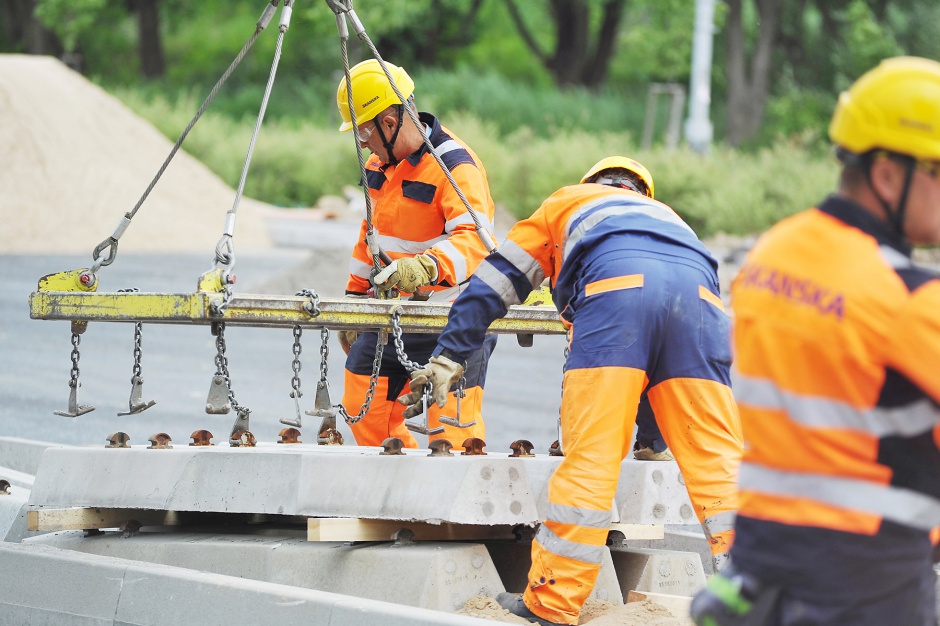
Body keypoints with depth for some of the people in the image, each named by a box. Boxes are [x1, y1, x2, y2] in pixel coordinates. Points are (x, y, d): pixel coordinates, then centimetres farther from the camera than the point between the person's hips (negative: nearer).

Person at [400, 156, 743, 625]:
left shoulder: (567, 203, 39)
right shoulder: (664, 214, 46)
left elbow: (497, 280, 33)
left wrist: (448, 355, 35)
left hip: (616, 286, -3)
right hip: (700, 292, 3)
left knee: (589, 456, -6)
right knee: (714, 453, 0)